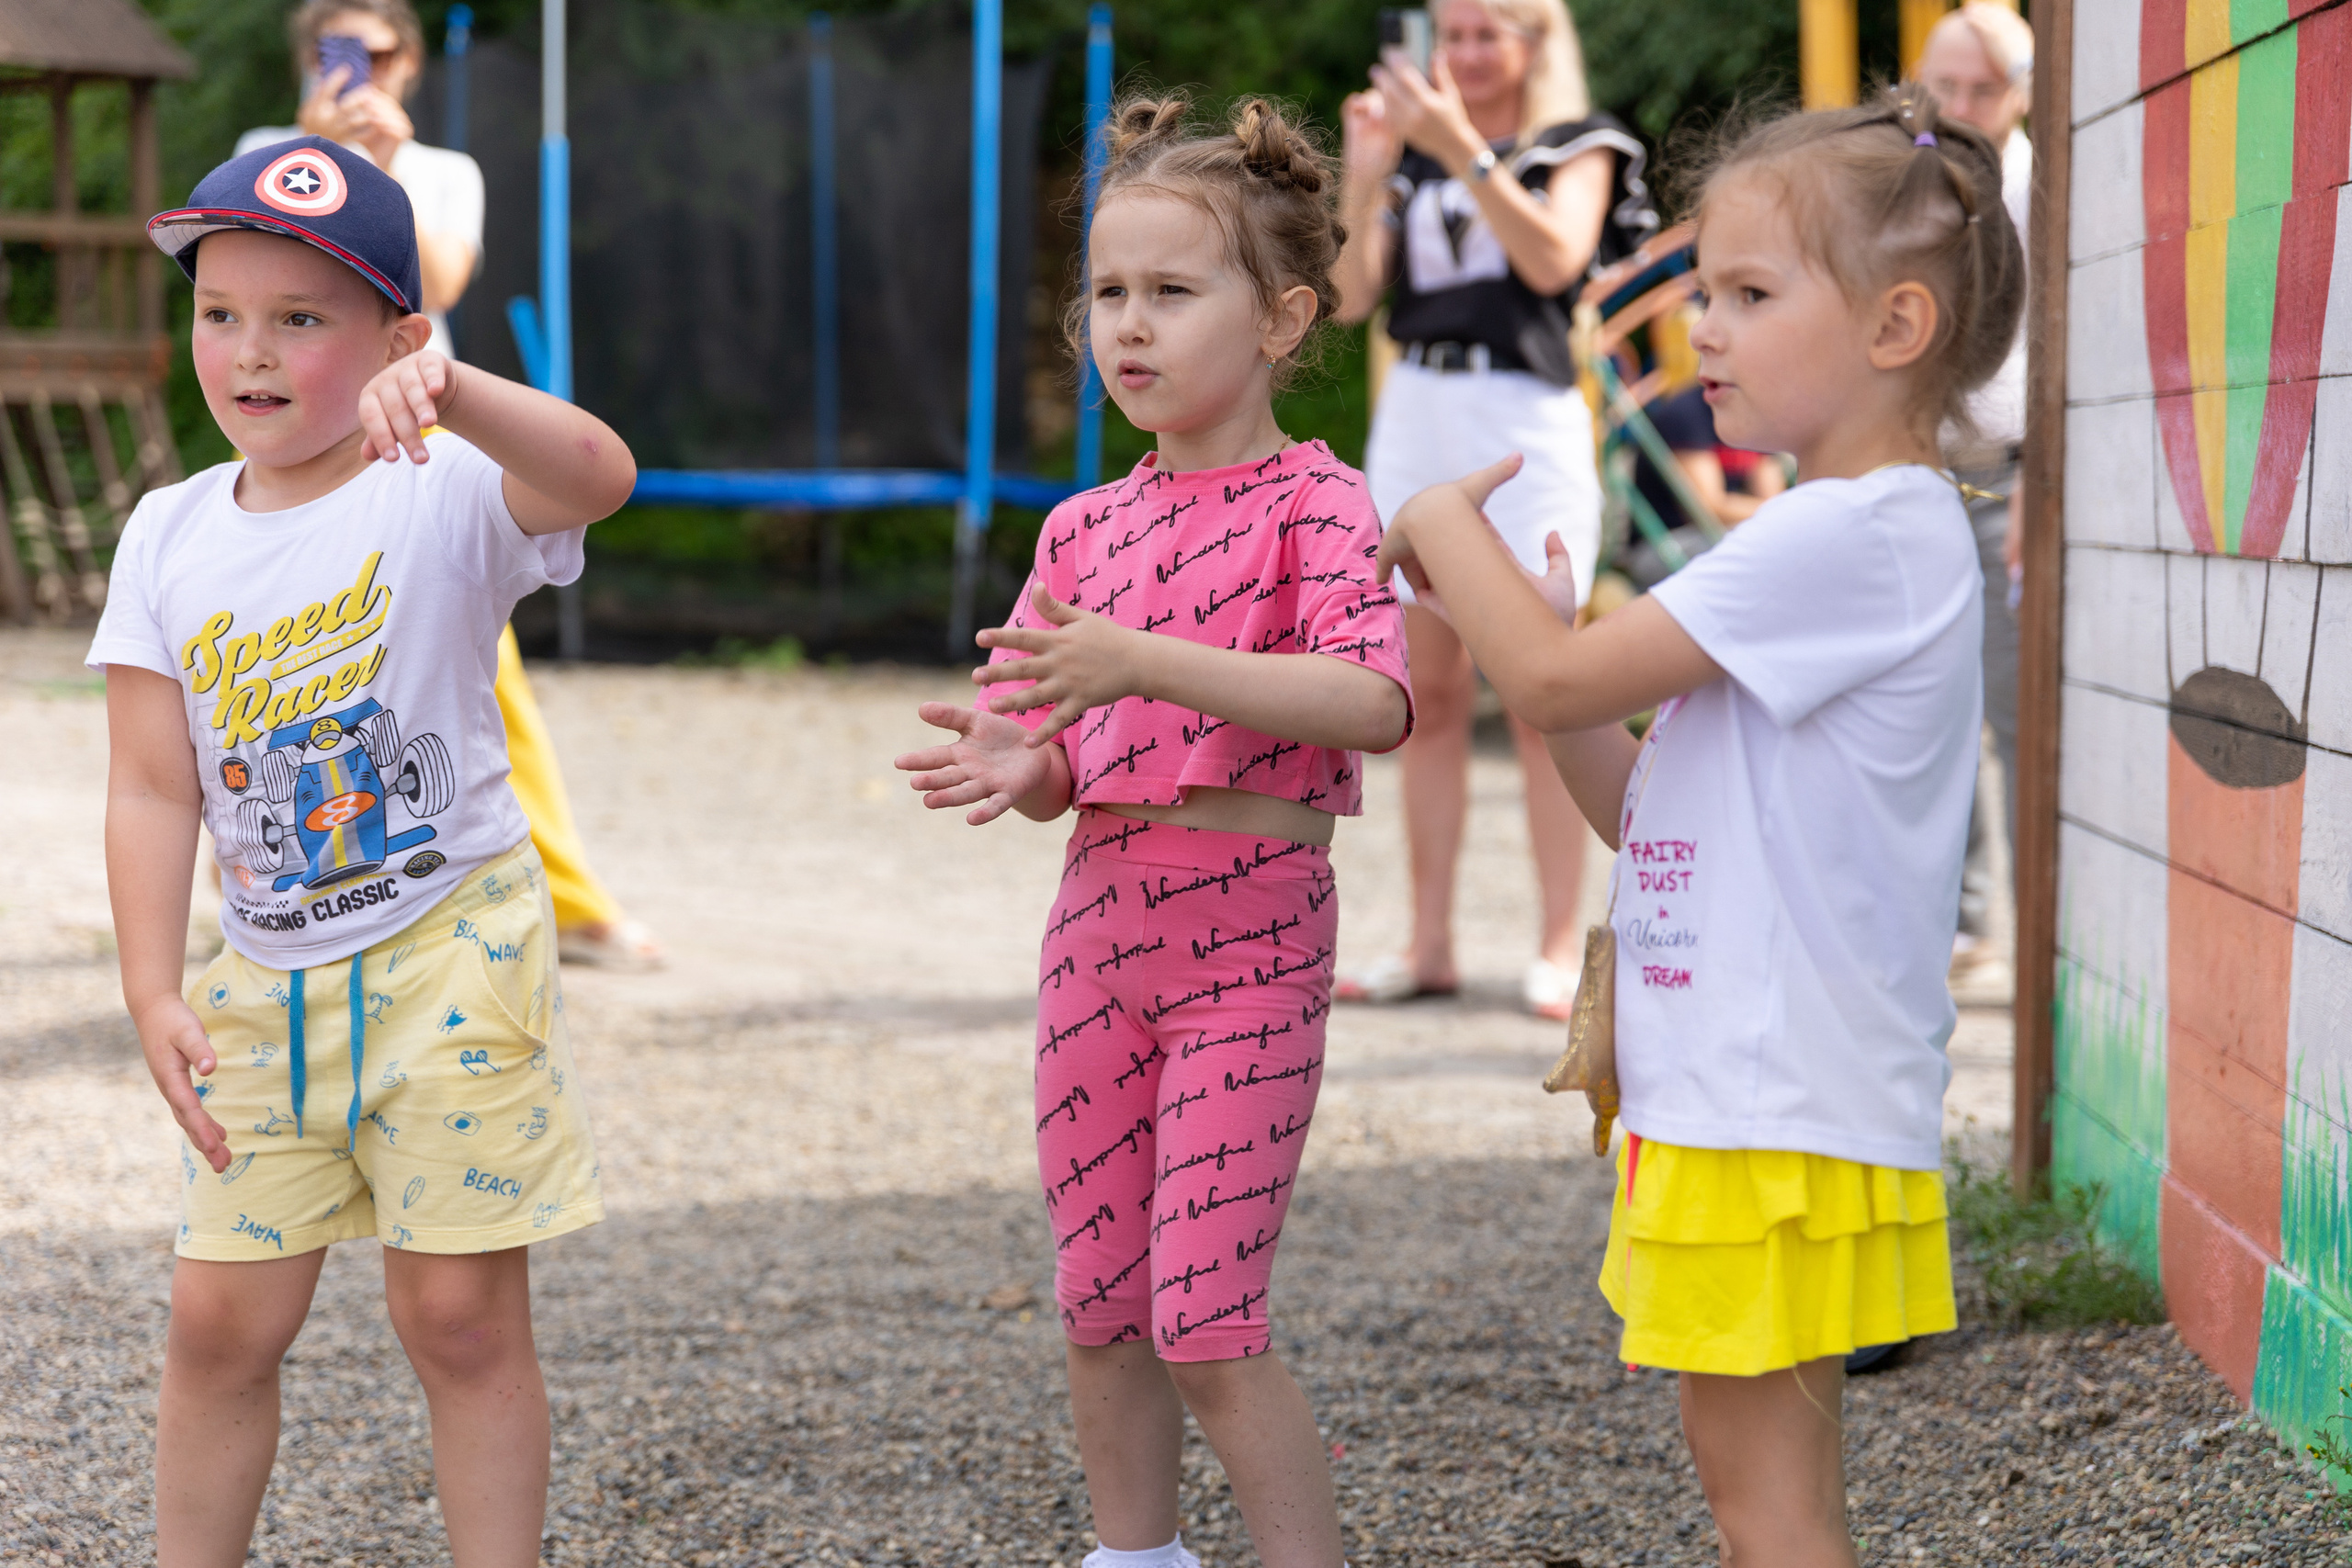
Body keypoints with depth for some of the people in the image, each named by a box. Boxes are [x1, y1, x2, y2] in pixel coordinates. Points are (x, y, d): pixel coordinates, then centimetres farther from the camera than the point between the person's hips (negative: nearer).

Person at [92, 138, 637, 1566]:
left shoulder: (441, 494, -10)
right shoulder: (172, 538, 3)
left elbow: (598, 477, -33)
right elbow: (155, 788, 2)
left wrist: (454, 390, -50)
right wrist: (155, 993, -5)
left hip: (451, 952, -4)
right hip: (267, 981, 4)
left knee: (462, 1314, 1)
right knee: (223, 1317, 7)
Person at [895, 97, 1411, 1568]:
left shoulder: (1314, 500, -8)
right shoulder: (1086, 528, 9)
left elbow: (1375, 700, -25)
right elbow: (1068, 762, 14)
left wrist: (1144, 663, -31)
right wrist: (1018, 764, -11)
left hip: (1252, 926, -6)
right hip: (1098, 910, 6)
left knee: (1205, 1319, -10)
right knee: (1097, 1303, 13)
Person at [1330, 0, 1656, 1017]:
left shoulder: (1579, 149, 3)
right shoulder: (1414, 152, 14)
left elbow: (1554, 259, -16)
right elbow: (1352, 297, 5)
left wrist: (1463, 151, -21)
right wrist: (1365, 178, -9)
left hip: (1525, 427, -4)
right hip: (1414, 422, 4)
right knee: (1427, 697, 4)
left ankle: (1560, 951, -2)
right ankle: (1430, 944, 8)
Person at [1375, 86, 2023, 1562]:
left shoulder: (1858, 533, -17)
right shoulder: (1833, 537, 15)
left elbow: (1558, 680, -19)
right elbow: (1643, 805, 17)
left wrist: (1446, 526, -2)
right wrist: (1532, 622, 4)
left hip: (1784, 1102, -10)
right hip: (1735, 1091, 10)